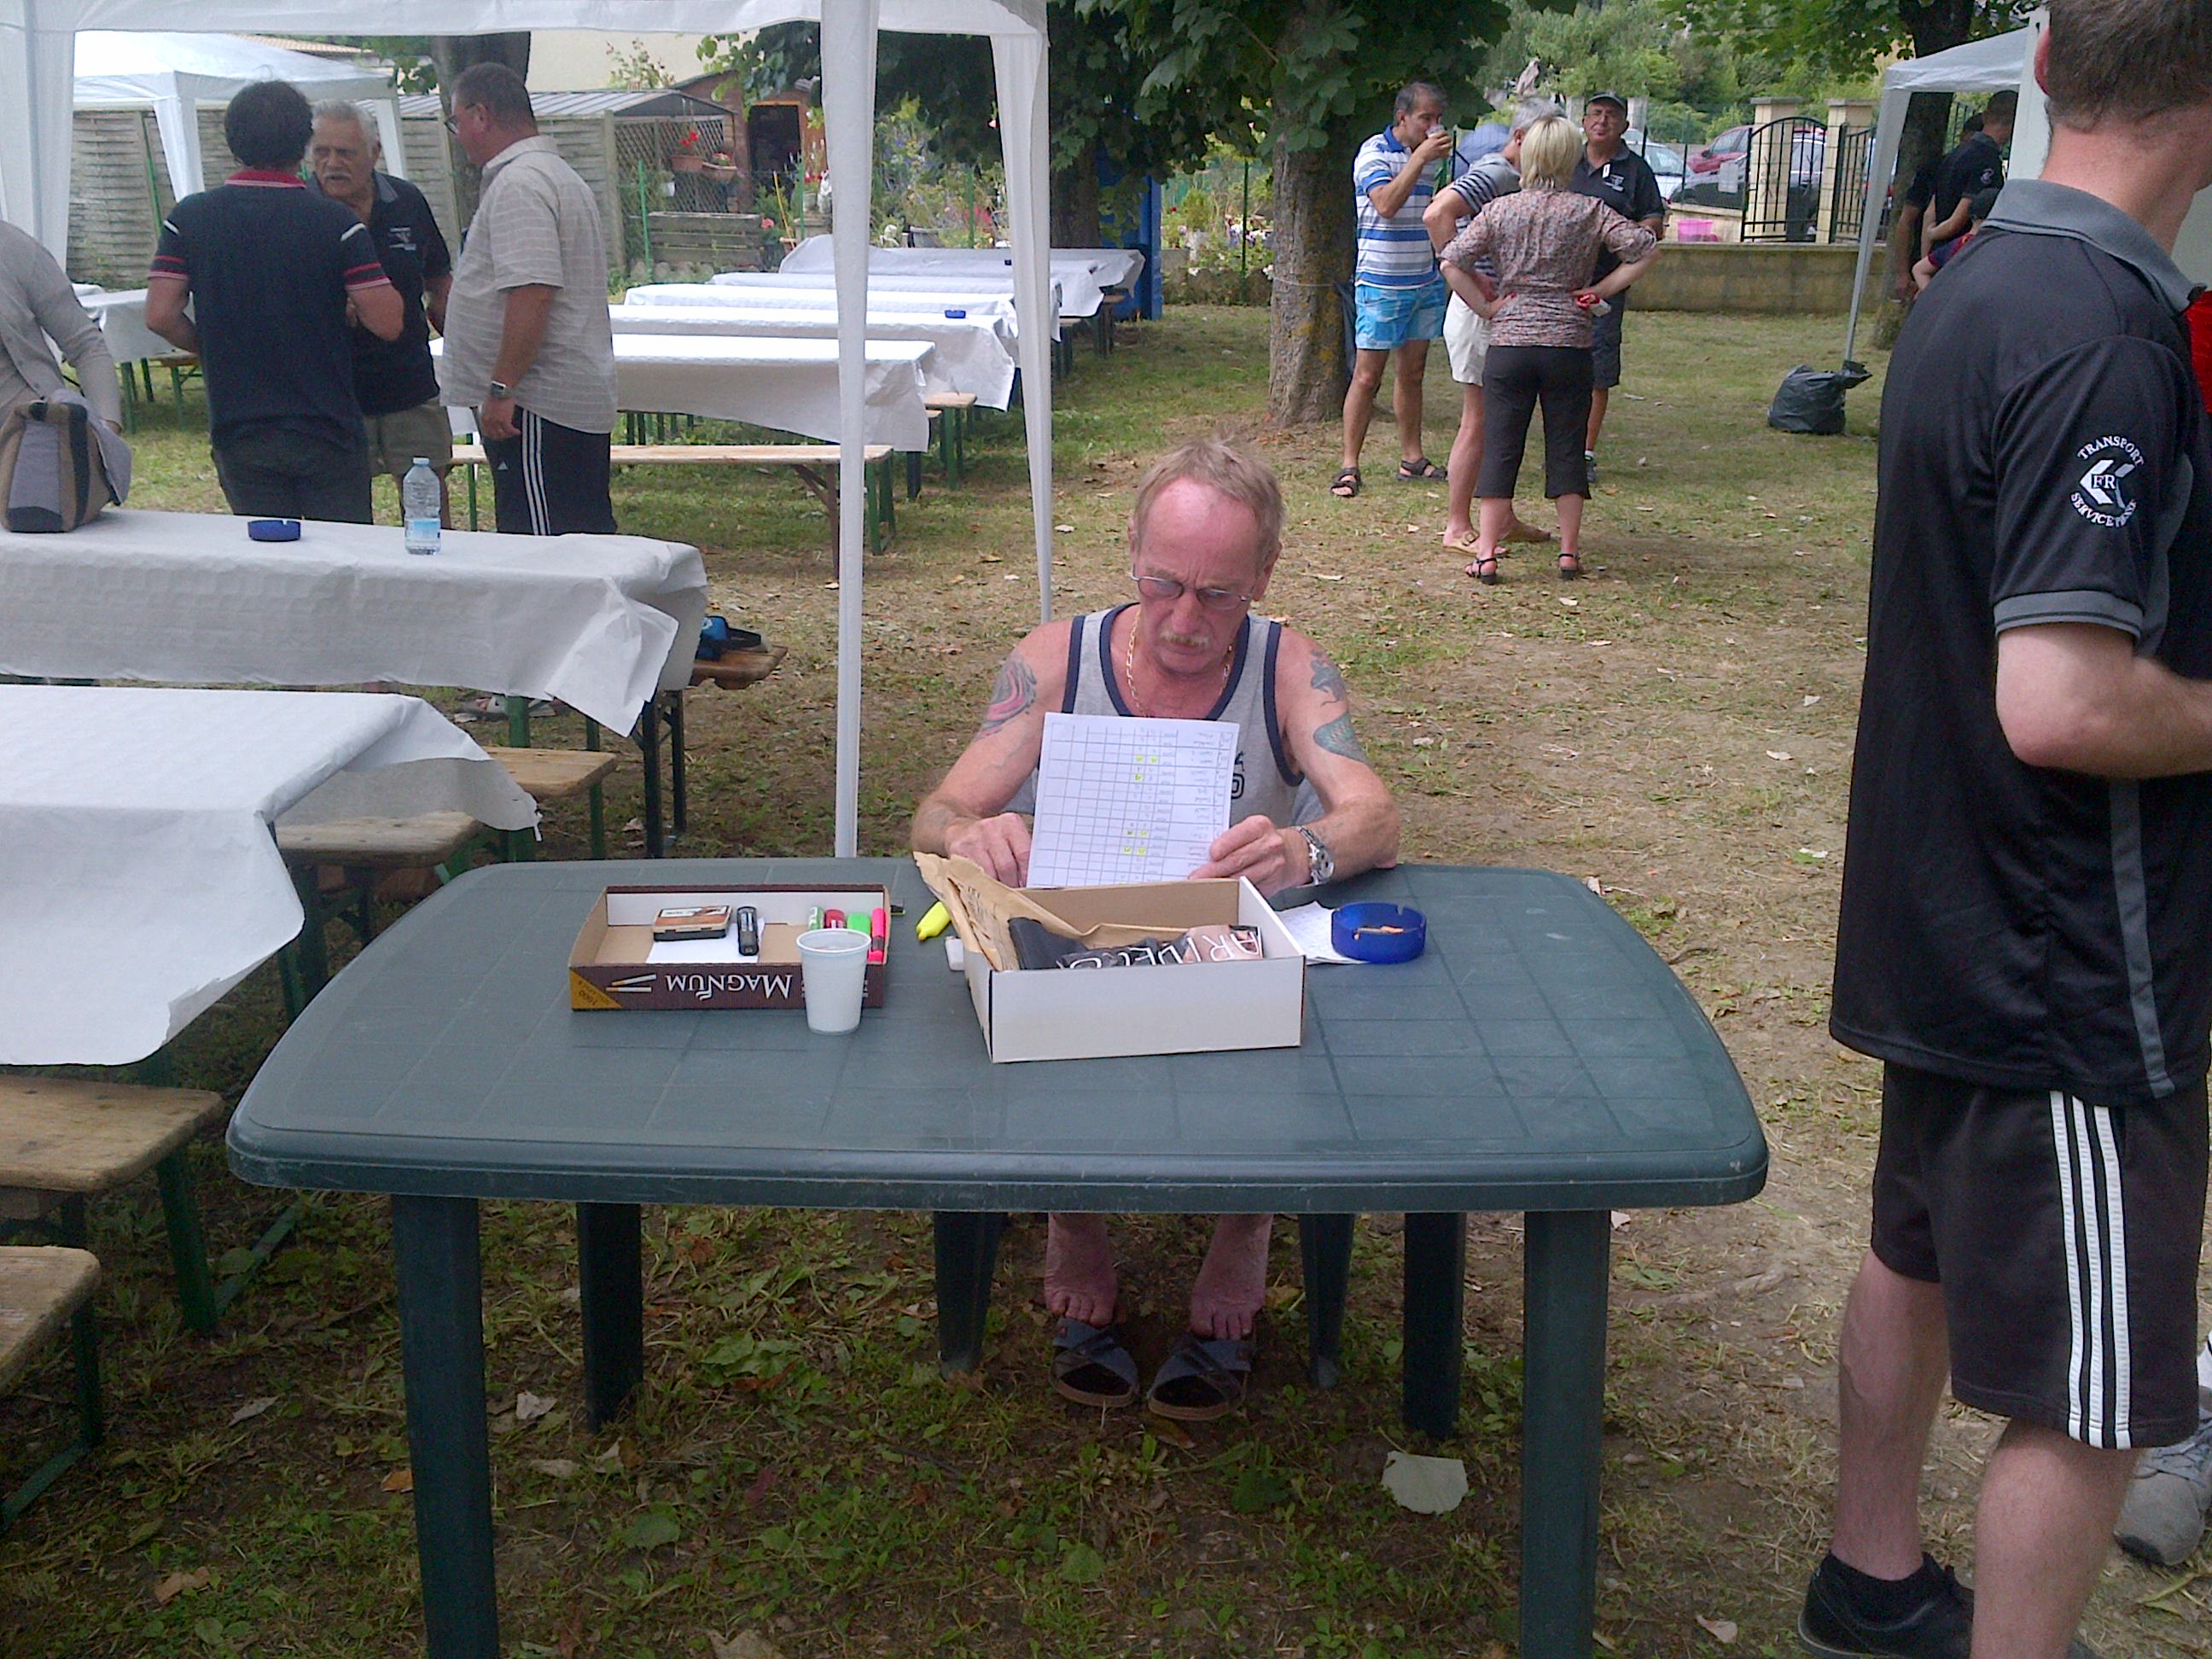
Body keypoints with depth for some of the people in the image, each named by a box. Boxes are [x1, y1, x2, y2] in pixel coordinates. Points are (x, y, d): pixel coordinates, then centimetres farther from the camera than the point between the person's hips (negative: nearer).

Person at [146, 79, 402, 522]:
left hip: (238, 432, 3)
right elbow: (387, 322, -13)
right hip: (327, 431, -3)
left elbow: (161, 316, -6)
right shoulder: (336, 222, -8)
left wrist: (211, 349, 13)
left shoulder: (189, 218, 0)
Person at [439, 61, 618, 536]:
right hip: (575, 404, 11)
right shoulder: (556, 173, 20)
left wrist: (500, 389, -22)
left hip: (538, 407, -11)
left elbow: (531, 294, -24)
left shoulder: (519, 185, -14)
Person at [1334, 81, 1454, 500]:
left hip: (1425, 281, 7)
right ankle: (1349, 465, -2)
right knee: (1367, 376, -6)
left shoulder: (1429, 155, 13)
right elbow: (1386, 204, -25)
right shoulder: (1374, 153, -9)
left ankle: (1411, 458, 18)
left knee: (1413, 374, 11)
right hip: (1382, 284, -7)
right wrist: (1420, 158, -23)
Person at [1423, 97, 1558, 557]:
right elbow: (1437, 214, -29)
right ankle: (1457, 528, 3)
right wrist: (1470, 277, -27)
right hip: (1480, 313, -10)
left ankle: (1504, 518, 26)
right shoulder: (1493, 174, -15)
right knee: (1477, 422, -5)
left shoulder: (1517, 180, 15)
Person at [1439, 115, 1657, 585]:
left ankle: (1486, 554, 2)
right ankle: (1569, 552, 12)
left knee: (1500, 448, 4)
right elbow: (1646, 250, -5)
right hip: (1569, 345, 0)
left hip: (1509, 342, 0)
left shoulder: (1500, 210, 0)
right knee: (1567, 449, 9)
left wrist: (1485, 307, 1)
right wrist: (1603, 290, 1)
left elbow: (1452, 263, -6)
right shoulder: (1590, 211, -1)